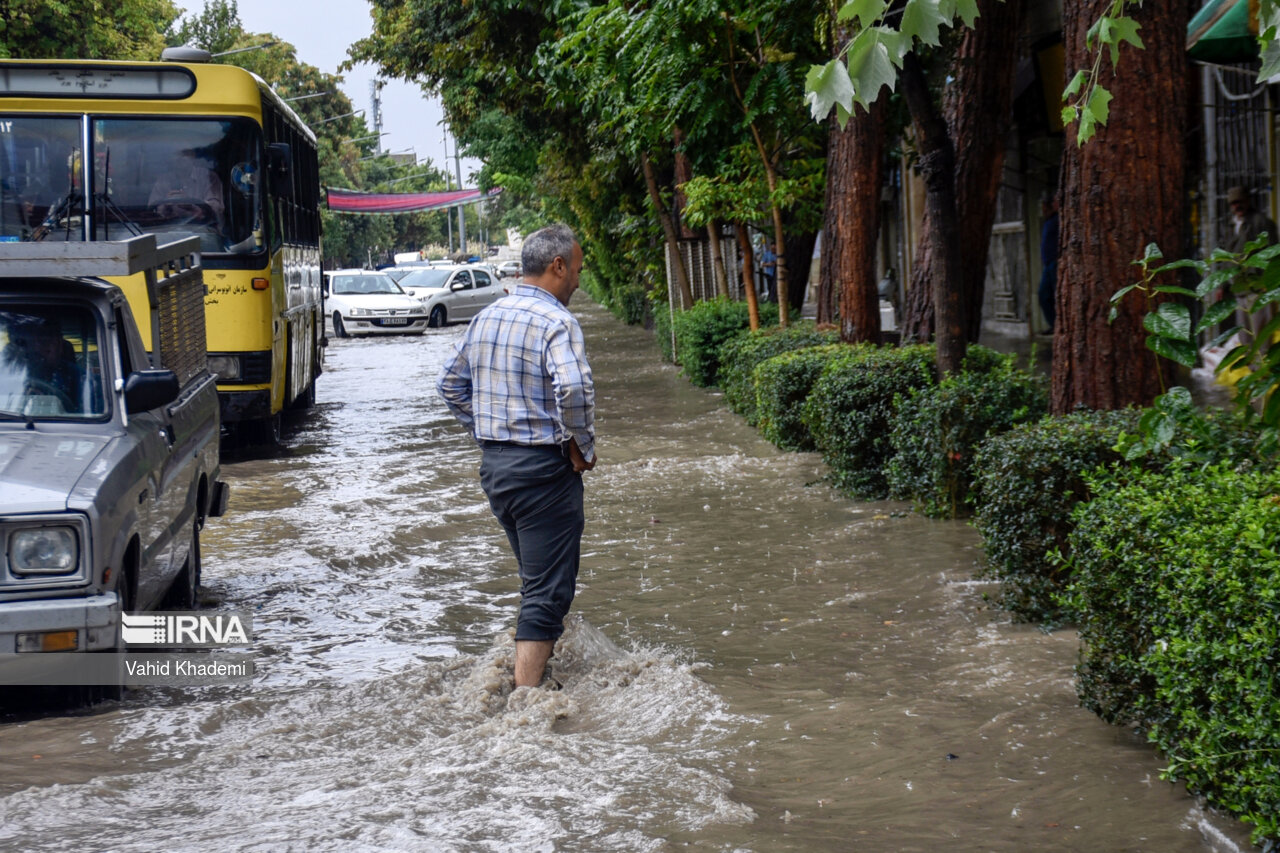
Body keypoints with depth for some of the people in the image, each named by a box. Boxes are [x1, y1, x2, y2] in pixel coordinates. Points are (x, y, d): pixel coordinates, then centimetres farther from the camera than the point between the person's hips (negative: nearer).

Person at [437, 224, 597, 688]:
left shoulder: (485, 317, 10)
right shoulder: (555, 321, -15)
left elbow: (450, 383, 18)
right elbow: (573, 388, -30)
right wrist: (583, 446, -16)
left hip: (493, 464, 8)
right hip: (543, 467, -8)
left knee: (536, 578, 24)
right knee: (547, 592, -3)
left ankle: (530, 669, 35)